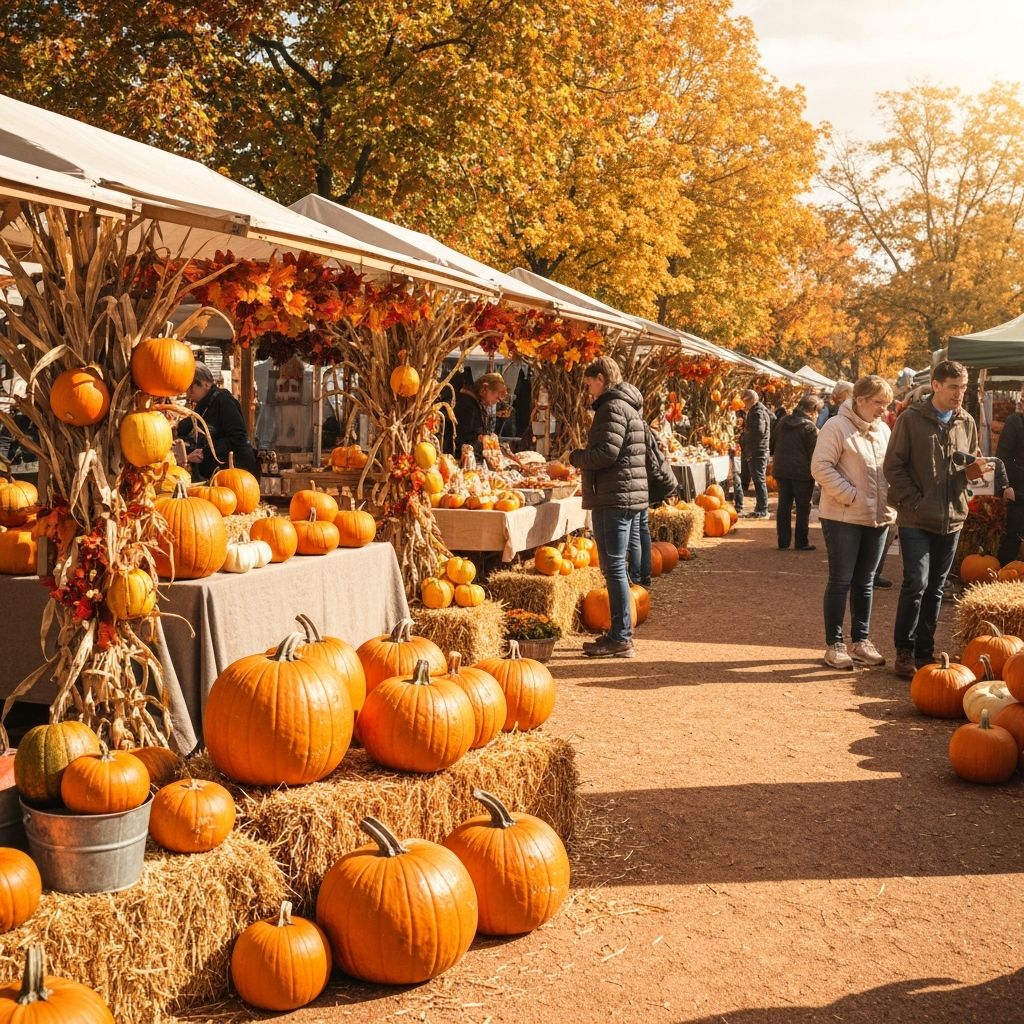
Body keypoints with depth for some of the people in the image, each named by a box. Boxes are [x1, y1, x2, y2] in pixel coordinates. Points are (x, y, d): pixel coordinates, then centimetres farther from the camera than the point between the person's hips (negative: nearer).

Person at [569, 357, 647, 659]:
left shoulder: (613, 408, -13)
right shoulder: (629, 406, 20)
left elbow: (605, 452, -22)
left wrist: (576, 457, -5)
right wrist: (583, 457, 13)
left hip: (614, 498, -11)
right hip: (627, 495, 11)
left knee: (614, 568, -7)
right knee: (615, 567, 15)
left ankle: (621, 638, -4)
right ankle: (620, 633, 22)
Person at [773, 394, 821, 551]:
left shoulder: (783, 422, 7)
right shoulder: (810, 428, -13)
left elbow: (775, 444, 15)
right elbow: (814, 454, -13)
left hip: (782, 471, 6)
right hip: (802, 473, -6)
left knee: (784, 506, 10)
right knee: (803, 508, 5)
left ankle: (783, 541, 12)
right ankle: (802, 542, 7)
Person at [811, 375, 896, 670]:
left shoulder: (883, 430, 11)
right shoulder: (837, 427, -11)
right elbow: (821, 467, -16)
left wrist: (890, 498, 3)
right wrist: (851, 496, -18)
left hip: (878, 517, 6)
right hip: (843, 517, -6)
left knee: (865, 581, 13)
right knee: (840, 581, 1)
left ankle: (861, 641, 22)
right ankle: (834, 645, 9)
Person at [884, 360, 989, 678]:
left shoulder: (967, 422, 8)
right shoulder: (911, 419, -6)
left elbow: (970, 466, 18)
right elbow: (893, 466, -7)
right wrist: (915, 503, -12)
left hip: (952, 520, 5)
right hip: (916, 520, -5)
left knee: (936, 588, 10)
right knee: (916, 583, -11)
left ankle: (924, 651, 20)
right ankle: (904, 650, 3)